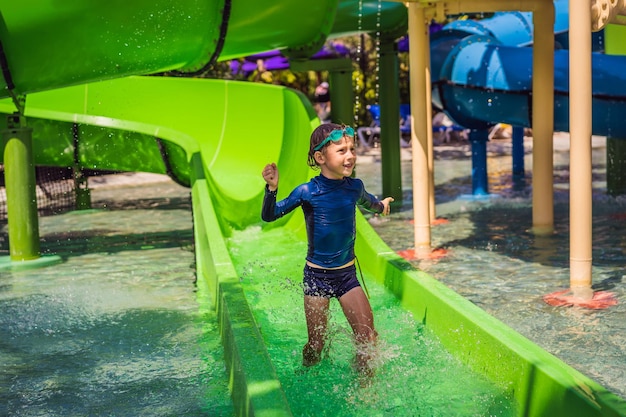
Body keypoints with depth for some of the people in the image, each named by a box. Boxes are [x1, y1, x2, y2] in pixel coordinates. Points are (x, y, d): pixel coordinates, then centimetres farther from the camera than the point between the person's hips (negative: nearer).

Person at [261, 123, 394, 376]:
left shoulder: (354, 186, -2)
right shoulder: (307, 192, -15)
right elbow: (269, 216, -12)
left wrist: (381, 206, 46)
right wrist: (271, 188, -31)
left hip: (347, 274, 3)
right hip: (317, 275, -3)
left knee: (367, 337, -5)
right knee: (316, 345, 6)